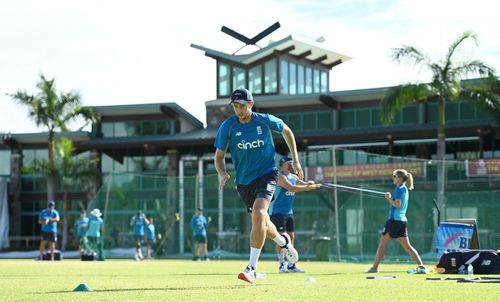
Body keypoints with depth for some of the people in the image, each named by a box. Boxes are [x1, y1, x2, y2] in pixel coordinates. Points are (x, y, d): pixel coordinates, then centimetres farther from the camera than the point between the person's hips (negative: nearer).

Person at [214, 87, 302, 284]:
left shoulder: (265, 121, -10)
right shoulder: (227, 127, -10)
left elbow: (286, 131, 10)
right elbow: (219, 156, 1)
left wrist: (296, 160, 10)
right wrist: (222, 174, -20)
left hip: (266, 174, -3)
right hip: (243, 181, 3)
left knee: (258, 214, -27)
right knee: (261, 223, 14)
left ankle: (252, 268, -25)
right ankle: (284, 242, 49)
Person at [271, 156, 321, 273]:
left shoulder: (293, 177, 12)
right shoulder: (280, 176, -15)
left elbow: (304, 184, 17)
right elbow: (292, 188, -27)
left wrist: (309, 183, -7)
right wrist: (308, 187, -26)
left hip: (289, 212, 8)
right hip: (278, 211, -8)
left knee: (291, 236, 6)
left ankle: (291, 265, 9)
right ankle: (282, 264, -7)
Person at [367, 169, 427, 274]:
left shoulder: (399, 189, -11)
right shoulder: (405, 189, 17)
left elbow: (397, 204, -20)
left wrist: (388, 198, -7)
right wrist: (390, 199, 11)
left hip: (394, 219, -9)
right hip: (402, 220, 9)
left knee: (382, 243, -1)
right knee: (407, 246, 8)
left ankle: (374, 267, -1)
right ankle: (421, 266, 1)